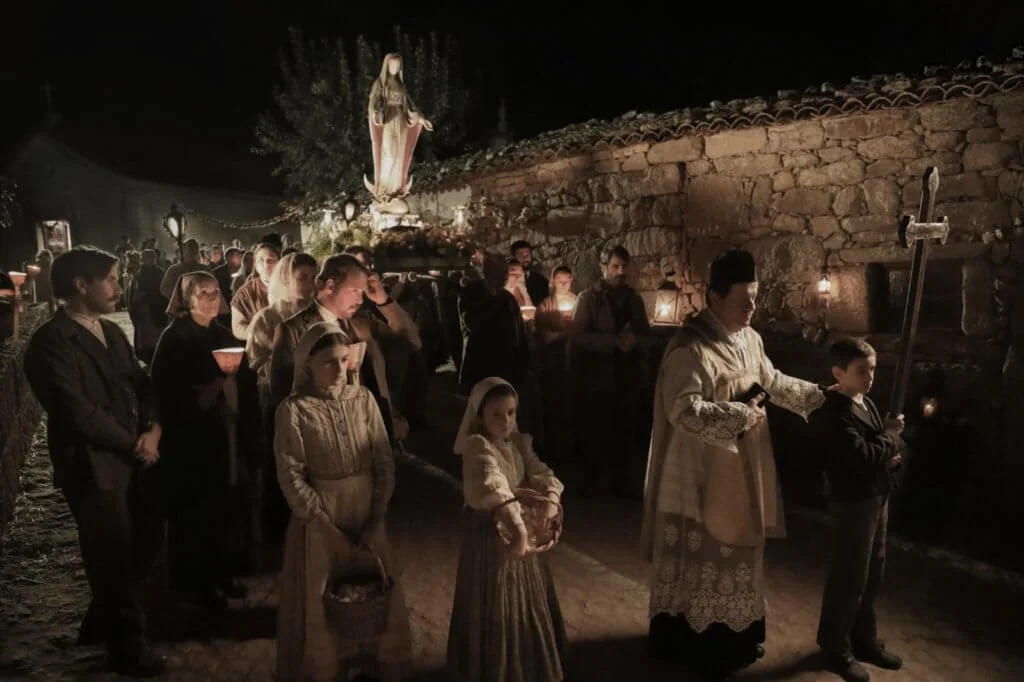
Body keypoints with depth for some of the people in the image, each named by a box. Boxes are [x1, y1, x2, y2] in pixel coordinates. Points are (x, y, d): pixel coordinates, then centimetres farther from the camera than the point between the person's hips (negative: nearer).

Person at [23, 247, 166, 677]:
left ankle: (102, 623, 38)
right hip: (93, 465, -8)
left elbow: (139, 383, 9)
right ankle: (128, 644, 31)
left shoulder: (111, 331, 11)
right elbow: (79, 413, -22)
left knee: (146, 539, 15)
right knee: (114, 556, 8)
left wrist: (152, 428, -10)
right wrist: (135, 444, -12)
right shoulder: (51, 342, -16)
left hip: (129, 458, 8)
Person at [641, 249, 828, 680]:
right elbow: (683, 410, -31)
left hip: (744, 470, 9)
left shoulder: (749, 338, 5)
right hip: (701, 474, -9)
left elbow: (773, 382, 19)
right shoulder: (691, 348, -23)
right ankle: (692, 641, 22)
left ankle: (732, 634, 36)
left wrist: (822, 396, 16)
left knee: (736, 549, 20)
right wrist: (739, 413, -24)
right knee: (702, 554, 5)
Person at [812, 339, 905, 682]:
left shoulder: (867, 403, 11)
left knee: (871, 575, 19)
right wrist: (888, 437, -11)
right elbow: (864, 458, -28)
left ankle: (864, 639, 35)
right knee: (849, 577, 2)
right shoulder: (835, 413, -19)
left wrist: (894, 453, -7)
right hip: (854, 502, -9)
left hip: (877, 497, 9)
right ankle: (837, 647, 17)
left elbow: (893, 447, 16)